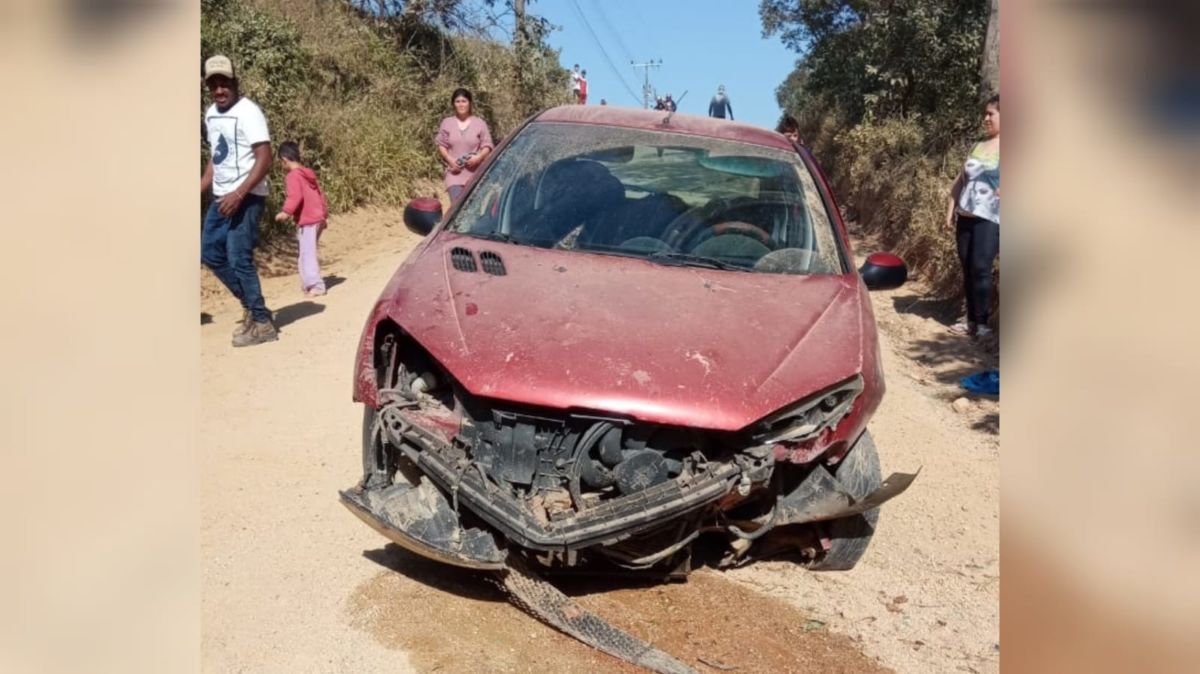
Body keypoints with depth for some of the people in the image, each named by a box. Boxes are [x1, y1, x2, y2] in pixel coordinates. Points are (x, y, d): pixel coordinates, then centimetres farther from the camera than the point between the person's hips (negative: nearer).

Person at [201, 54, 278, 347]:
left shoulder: (248, 112, -14)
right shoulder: (211, 114, 12)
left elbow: (265, 159, -20)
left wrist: (239, 194, -26)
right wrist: (201, 188, 12)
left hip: (247, 198, -9)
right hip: (221, 198, 9)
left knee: (239, 259, -9)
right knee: (210, 252, 12)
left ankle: (262, 323, 1)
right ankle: (250, 303, 24)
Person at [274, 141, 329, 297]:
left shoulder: (293, 175, -10)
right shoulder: (308, 173, 17)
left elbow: (296, 196, -23)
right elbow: (319, 194, 21)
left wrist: (286, 212, -28)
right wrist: (323, 213, 27)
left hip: (307, 221, -9)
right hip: (317, 218, 9)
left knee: (308, 254, -7)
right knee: (307, 253, 17)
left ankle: (316, 286, -10)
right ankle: (309, 284, 22)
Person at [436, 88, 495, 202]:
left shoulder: (479, 123, 3)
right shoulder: (447, 123, 7)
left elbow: (487, 145, 3)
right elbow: (441, 145, 9)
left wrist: (479, 157, -16)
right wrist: (449, 159, -9)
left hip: (475, 172, 0)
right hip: (455, 172, 0)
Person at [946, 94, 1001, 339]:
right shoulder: (978, 145, 16)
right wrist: (950, 211, 16)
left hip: (989, 218, -6)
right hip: (965, 216, 6)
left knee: (980, 269, -10)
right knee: (967, 269, 7)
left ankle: (982, 322, -3)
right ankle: (971, 319, 15)